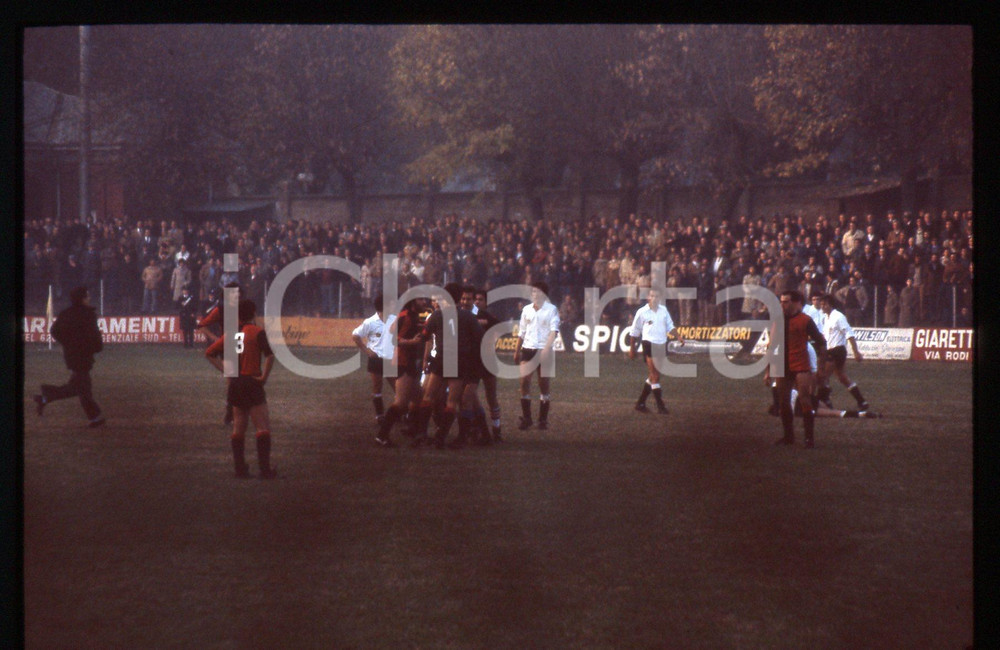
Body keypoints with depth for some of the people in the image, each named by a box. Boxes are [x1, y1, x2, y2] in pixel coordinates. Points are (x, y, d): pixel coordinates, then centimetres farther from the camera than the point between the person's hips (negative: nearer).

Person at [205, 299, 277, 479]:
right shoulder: (257, 332, -7)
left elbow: (209, 353, 13)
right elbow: (269, 356, -21)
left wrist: (226, 370, 11)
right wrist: (264, 377, -11)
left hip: (234, 383, 6)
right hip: (252, 382, -6)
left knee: (238, 427, 13)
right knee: (263, 427, -3)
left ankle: (240, 468, 12)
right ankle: (265, 469, -9)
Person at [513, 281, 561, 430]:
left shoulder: (551, 310, -2)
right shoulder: (526, 309, 12)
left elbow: (554, 330, -12)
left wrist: (546, 348, -24)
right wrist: (516, 351, 15)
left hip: (544, 350, -4)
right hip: (527, 349, 4)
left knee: (544, 385, 0)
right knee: (524, 382, -5)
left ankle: (543, 419, 7)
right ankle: (526, 417, 2)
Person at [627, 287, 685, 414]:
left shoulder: (663, 310, 10)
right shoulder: (642, 312, -3)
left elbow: (670, 326, 16)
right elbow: (635, 331, 5)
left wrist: (678, 336, -1)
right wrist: (632, 348, 7)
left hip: (661, 345, 6)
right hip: (649, 344, -6)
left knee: (653, 376, 10)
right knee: (655, 376, -11)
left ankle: (640, 403, 21)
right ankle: (660, 406, -11)